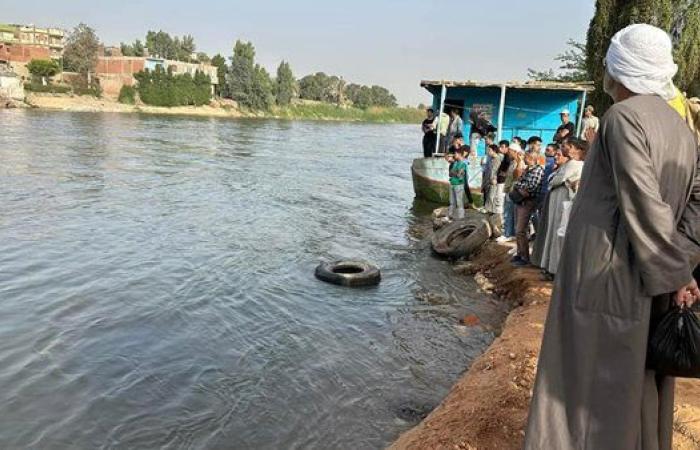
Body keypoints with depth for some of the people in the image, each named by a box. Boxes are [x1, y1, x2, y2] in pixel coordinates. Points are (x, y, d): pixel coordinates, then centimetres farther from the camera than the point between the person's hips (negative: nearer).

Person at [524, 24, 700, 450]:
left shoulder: (624, 118, -14)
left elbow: (644, 205, -20)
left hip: (606, 280, -8)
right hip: (647, 287, 8)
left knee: (591, 387, 4)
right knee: (640, 387, 19)